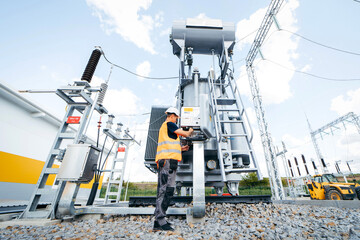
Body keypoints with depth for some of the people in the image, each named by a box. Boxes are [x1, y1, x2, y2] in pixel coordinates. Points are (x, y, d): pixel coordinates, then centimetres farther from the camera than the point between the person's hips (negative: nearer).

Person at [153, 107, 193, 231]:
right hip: (168, 160, -10)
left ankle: (159, 219, 16)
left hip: (162, 160, 10)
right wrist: (190, 131, 19)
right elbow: (185, 134, -4)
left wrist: (180, 149, 33)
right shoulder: (169, 124, -3)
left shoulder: (163, 127, 27)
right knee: (167, 189, -10)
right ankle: (160, 221, -7)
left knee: (163, 190, 11)